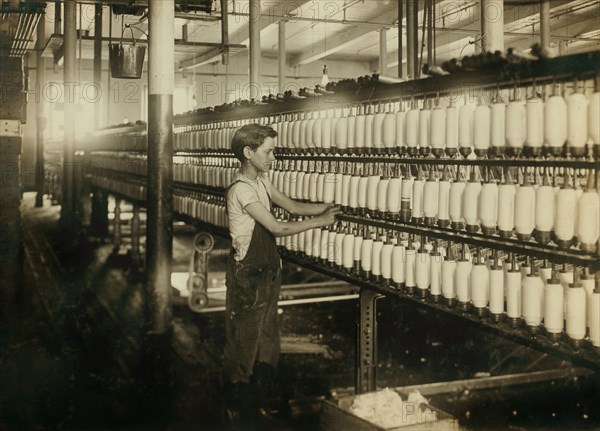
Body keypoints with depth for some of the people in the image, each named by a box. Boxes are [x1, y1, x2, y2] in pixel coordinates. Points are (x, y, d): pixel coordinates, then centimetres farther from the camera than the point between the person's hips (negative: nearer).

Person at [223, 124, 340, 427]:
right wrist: (320, 221, -17)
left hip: (266, 271, 9)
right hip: (247, 276, -9)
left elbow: (292, 206, 6)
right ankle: (238, 410, 22)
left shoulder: (261, 181, 5)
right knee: (244, 344, 5)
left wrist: (325, 206, -10)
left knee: (266, 340, 18)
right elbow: (278, 228, -25)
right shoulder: (241, 190, -23)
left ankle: (256, 403, 33)